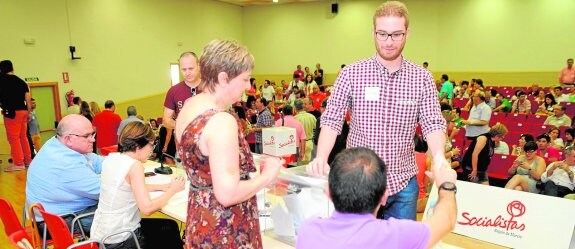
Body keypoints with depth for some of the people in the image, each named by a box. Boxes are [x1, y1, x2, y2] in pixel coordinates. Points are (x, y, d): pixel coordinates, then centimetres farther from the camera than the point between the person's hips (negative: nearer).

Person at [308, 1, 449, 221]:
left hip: (403, 183, 2)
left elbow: (433, 124, -4)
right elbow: (332, 120, -8)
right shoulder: (351, 74, -7)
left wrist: (439, 156, -25)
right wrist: (321, 157, -24)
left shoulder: (422, 78, -1)